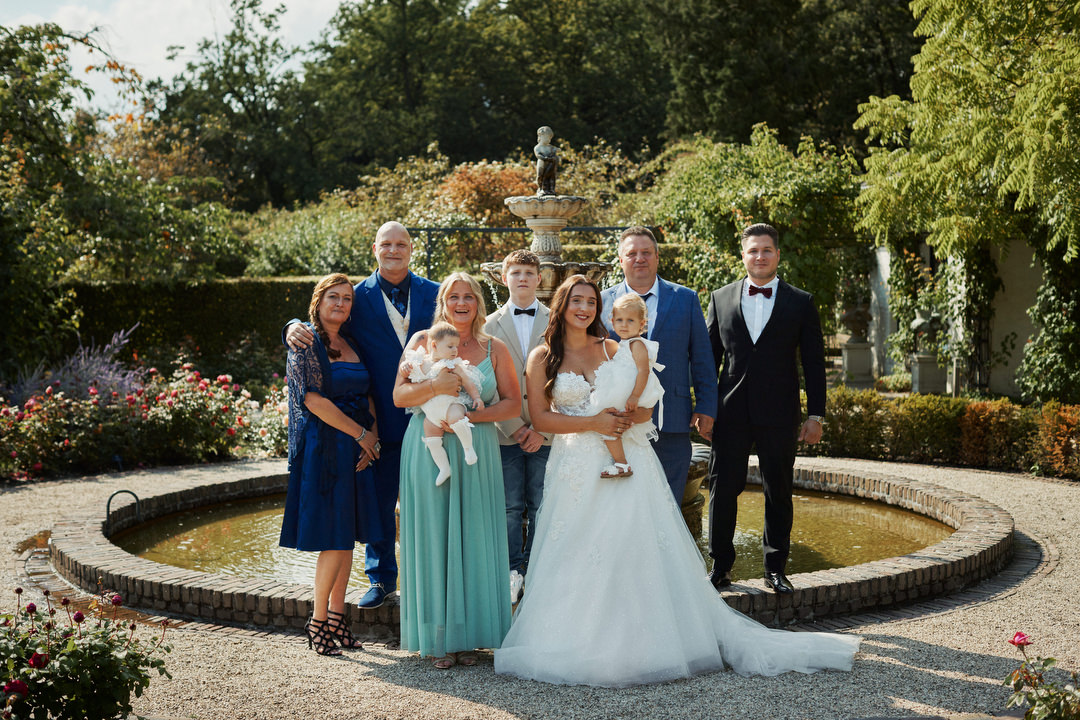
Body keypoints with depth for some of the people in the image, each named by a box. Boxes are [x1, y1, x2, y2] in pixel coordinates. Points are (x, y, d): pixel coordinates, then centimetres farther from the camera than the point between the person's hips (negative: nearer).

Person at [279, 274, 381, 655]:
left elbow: (367, 395, 16)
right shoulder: (306, 342, -6)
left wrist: (374, 436, -1)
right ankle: (318, 621, 6)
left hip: (355, 450, 7)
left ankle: (337, 619, 16)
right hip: (322, 449, -6)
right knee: (334, 539, -6)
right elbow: (314, 399, -15)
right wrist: (361, 433, -12)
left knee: (346, 536, 8)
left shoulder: (353, 344, 14)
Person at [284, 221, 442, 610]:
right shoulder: (358, 296, 2)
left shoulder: (433, 294, 4)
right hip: (382, 417, 0)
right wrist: (296, 329, -26)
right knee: (379, 500, 9)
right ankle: (382, 577, 25)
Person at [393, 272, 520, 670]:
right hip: (428, 451, -1)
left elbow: (513, 402, 4)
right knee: (432, 539, 0)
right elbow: (400, 395, -3)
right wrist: (436, 386, -22)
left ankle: (468, 635, 11)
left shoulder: (494, 348, 9)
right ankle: (438, 637, 7)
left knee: (473, 540, 1)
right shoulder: (423, 341, 5)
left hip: (476, 454, 1)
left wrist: (468, 415, -10)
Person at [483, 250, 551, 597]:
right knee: (510, 507, 2)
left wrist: (542, 429, -6)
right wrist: (515, 427, -6)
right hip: (506, 433, 0)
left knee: (541, 507, 3)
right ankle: (512, 571, 13)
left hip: (546, 433, 0)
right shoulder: (491, 325, 7)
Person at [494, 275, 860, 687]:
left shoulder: (613, 349, 10)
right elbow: (540, 417, -4)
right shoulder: (542, 358, 5)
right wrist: (594, 423, -13)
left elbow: (645, 408, 8)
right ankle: (584, 645, 6)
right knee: (579, 560, -4)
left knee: (638, 554, -3)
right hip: (577, 468, -1)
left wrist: (626, 417, -15)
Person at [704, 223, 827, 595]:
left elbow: (813, 363, 4)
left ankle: (775, 568, 17)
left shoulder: (801, 303, 5)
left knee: (779, 493, 6)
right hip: (730, 413, 1)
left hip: (779, 415, -1)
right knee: (722, 489, 3)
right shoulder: (721, 299, 8)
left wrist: (816, 415, -1)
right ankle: (721, 566, 15)